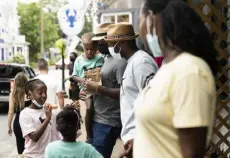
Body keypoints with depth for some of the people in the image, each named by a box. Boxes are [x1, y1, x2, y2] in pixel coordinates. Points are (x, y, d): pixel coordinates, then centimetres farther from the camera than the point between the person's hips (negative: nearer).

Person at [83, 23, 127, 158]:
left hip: (109, 123, -9)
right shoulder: (107, 58, 15)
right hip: (99, 119, 9)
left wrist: (98, 89, -23)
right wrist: (91, 90, 6)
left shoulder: (120, 61, -15)